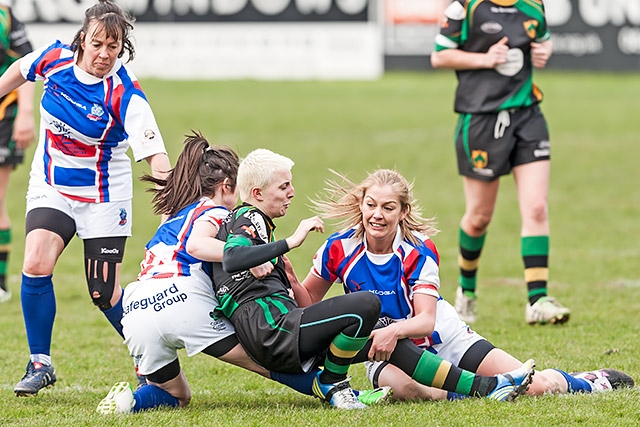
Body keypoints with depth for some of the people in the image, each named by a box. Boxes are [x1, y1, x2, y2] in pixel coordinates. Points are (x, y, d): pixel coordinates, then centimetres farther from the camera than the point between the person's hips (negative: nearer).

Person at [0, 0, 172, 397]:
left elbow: (155, 155, -29)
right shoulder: (56, 57, -12)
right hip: (51, 187, 3)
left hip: (103, 196, -3)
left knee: (104, 293, -3)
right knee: (36, 264, -19)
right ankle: (40, 364, -3)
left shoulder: (126, 94, -23)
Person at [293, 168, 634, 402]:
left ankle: (586, 381, 24)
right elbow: (310, 300, 0)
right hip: (388, 350, 0)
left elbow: (425, 321, -24)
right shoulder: (340, 249, -12)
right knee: (400, 388, -42)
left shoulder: (419, 252, -17)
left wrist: (395, 330, -47)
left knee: (536, 385, -11)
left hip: (444, 339, 0)